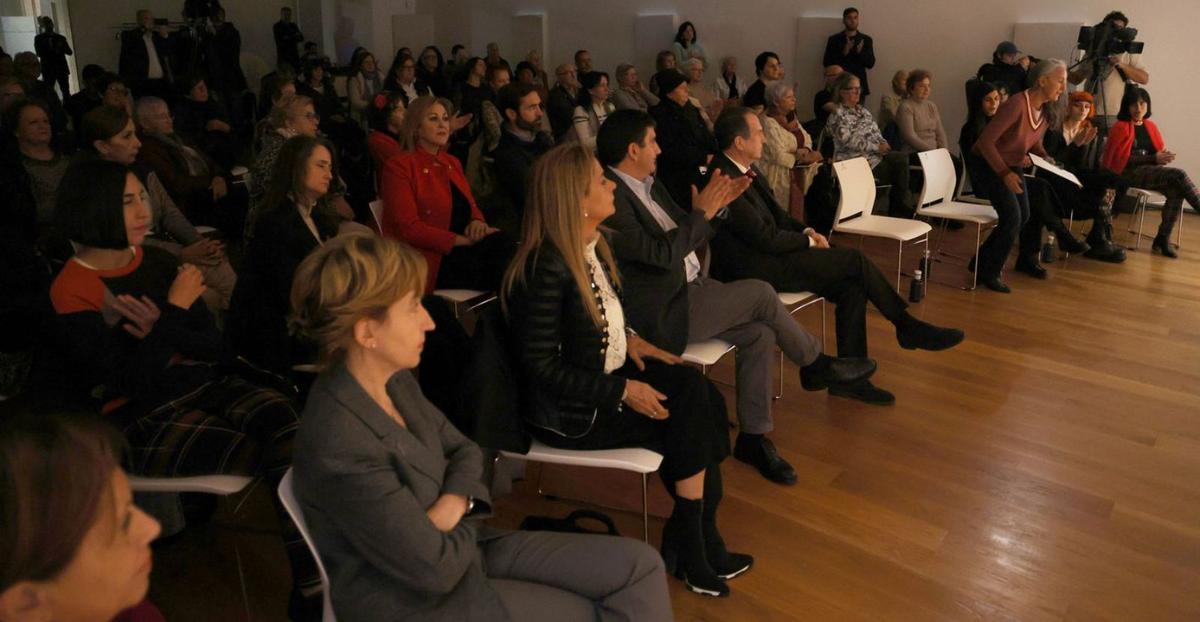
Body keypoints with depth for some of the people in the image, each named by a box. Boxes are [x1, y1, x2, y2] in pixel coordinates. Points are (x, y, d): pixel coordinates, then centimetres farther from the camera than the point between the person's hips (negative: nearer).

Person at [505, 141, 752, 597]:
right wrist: (624, 392, -23)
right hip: (569, 409, -8)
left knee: (704, 399, -10)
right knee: (692, 418, -13)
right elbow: (541, 367, -24)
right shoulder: (546, 267, -24)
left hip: (609, 373, 8)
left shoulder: (593, 244, 4)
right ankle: (690, 545, 7)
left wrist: (627, 338, 1)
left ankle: (698, 536, -1)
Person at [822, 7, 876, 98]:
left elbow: (871, 63, 4)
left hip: (859, 85, 1)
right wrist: (843, 53, -15)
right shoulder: (834, 39, 7)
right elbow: (826, 63, 0)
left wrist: (860, 52, -15)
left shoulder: (866, 40, 11)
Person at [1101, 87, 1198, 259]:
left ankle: (1163, 238, -18)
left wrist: (1164, 156, -6)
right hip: (1129, 174, -5)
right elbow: (1121, 159, -9)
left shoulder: (1150, 127, 18)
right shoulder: (1121, 127, 0)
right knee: (1178, 175, -27)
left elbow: (1160, 151, 20)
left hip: (1152, 172, 5)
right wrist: (1153, 159, -16)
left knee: (1176, 191, -26)